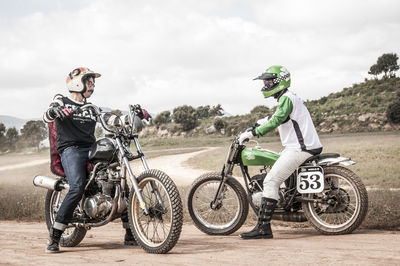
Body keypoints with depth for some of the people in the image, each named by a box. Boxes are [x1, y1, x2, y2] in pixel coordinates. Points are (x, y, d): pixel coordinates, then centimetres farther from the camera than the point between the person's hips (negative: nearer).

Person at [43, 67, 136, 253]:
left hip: (92, 149, 6)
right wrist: (55, 111, -32)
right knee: (78, 187, -30)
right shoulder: (62, 101, 10)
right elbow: (46, 117, -8)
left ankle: (130, 235, 5)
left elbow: (111, 120, 15)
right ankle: (54, 237, -27)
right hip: (71, 149, -6)